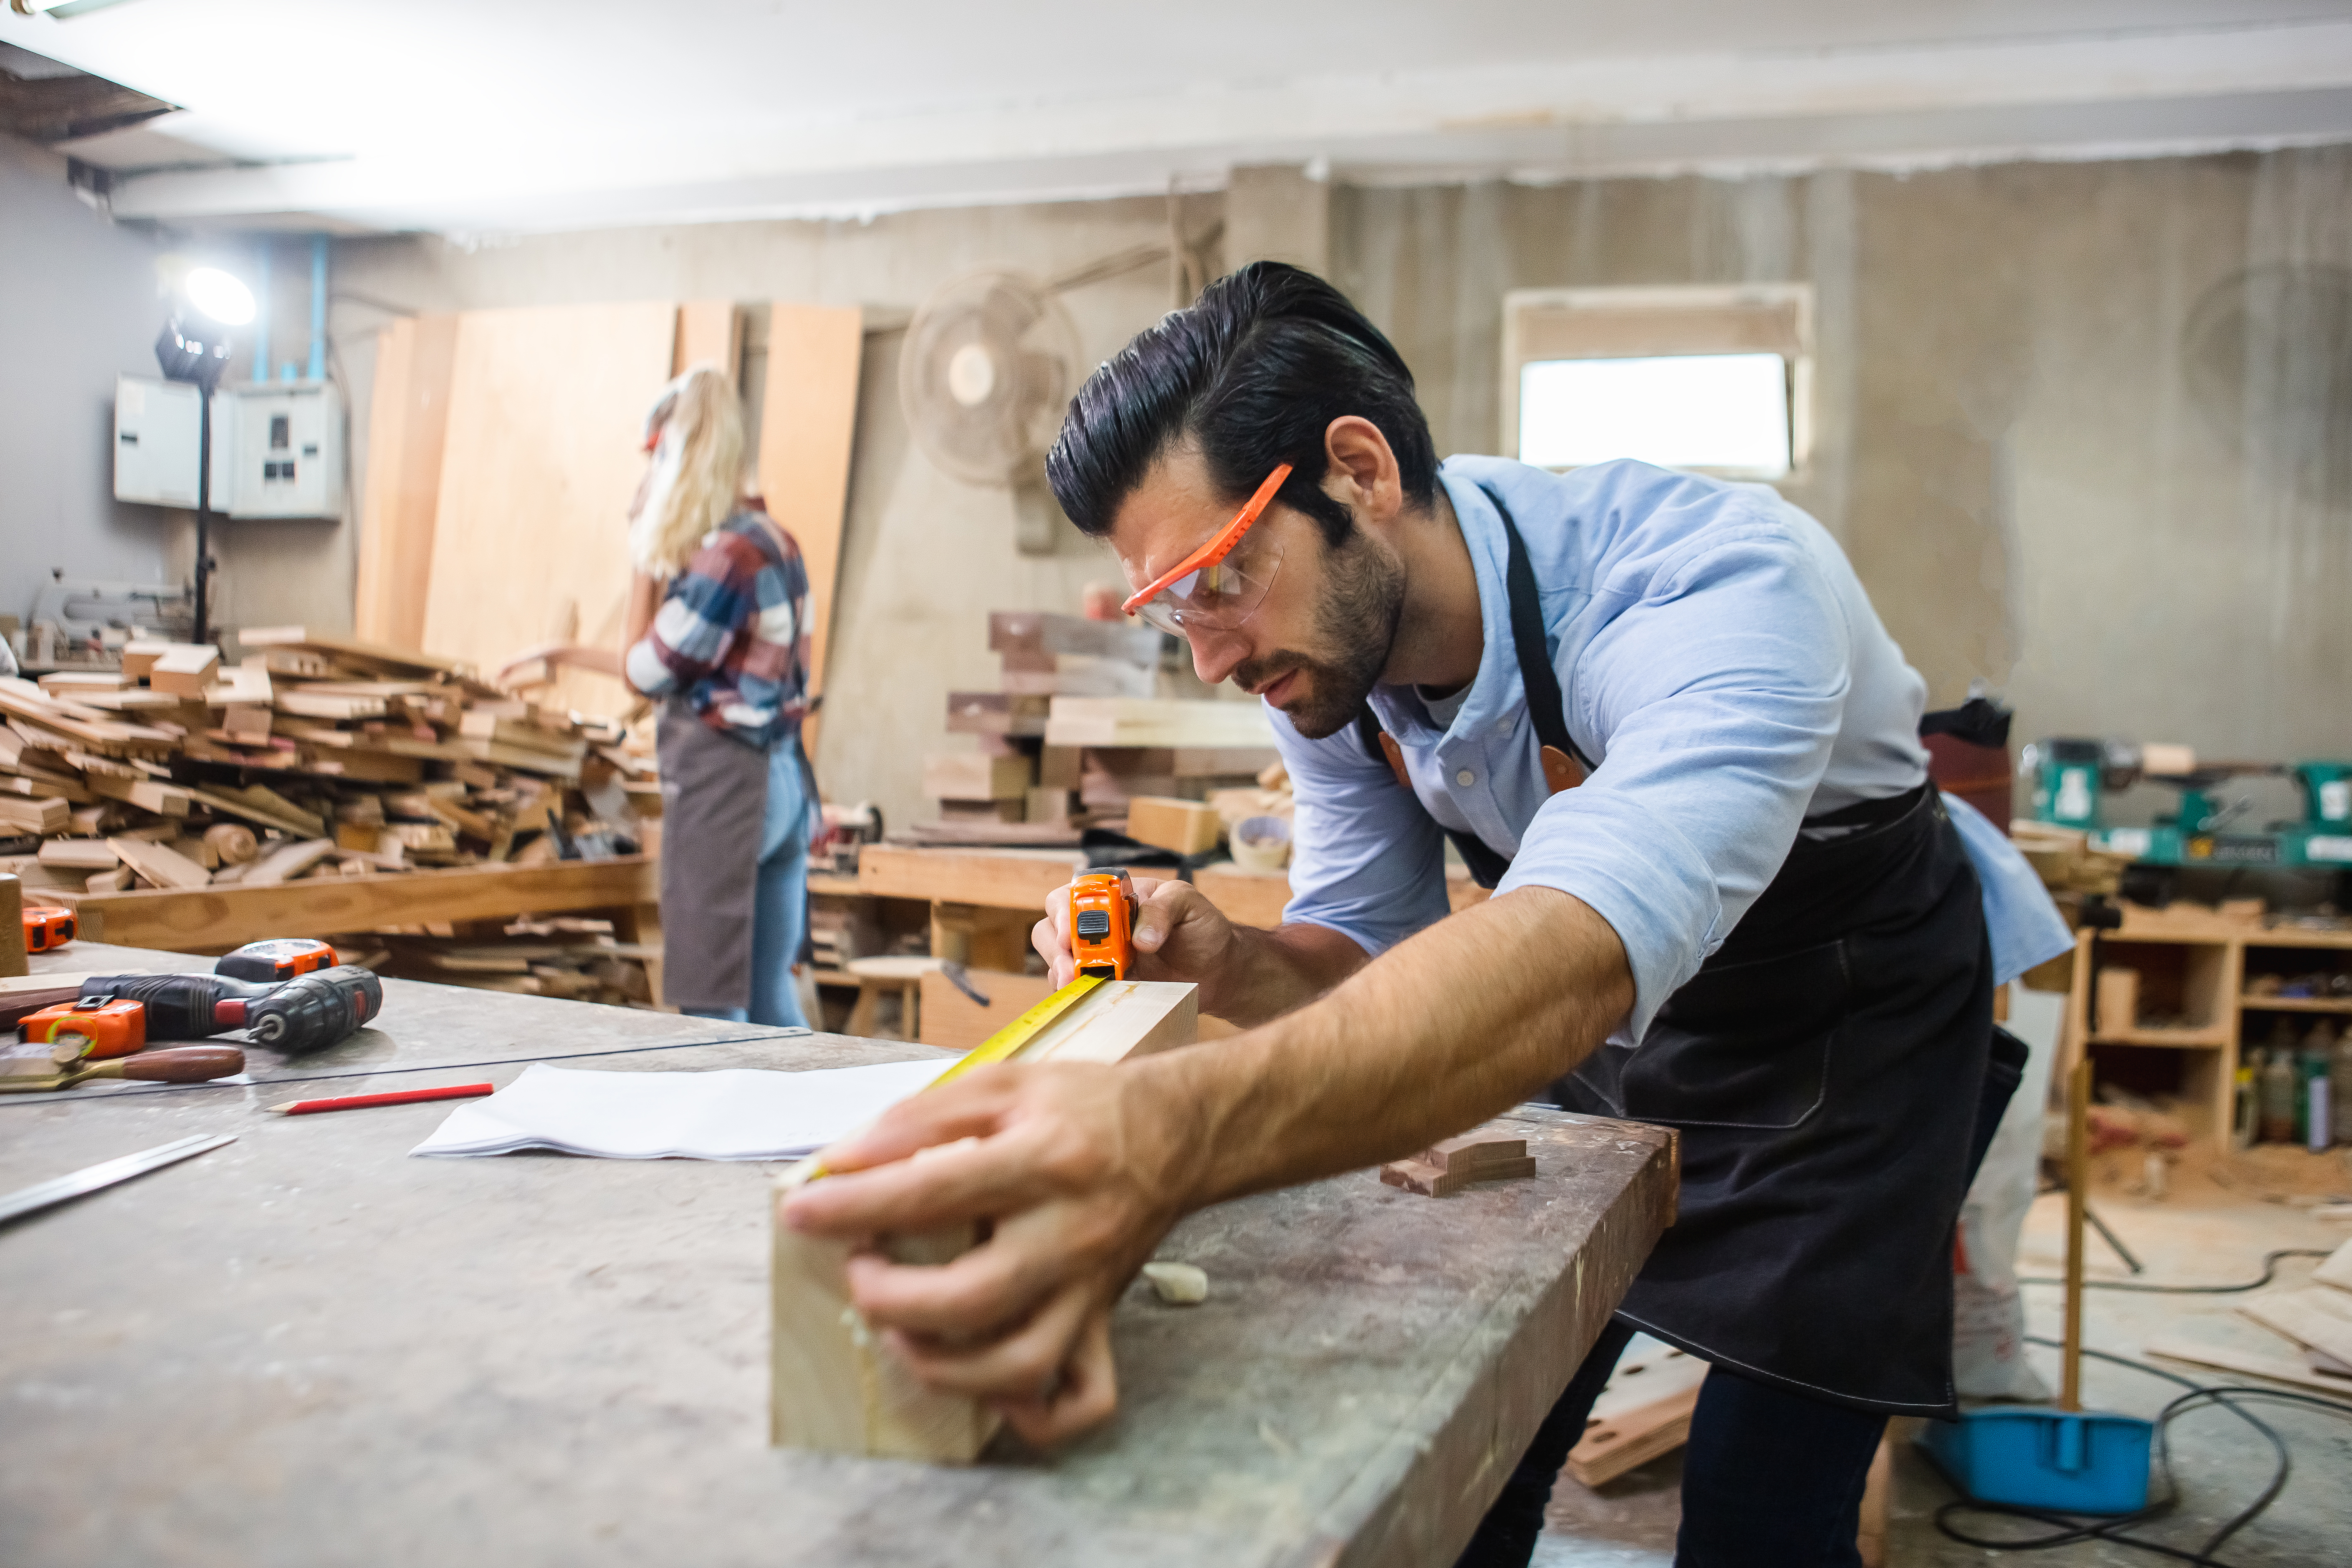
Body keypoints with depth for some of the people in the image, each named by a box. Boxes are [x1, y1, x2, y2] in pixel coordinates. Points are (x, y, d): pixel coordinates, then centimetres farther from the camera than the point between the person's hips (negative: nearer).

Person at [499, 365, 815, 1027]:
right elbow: (699, 659, 16)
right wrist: (564, 653, 19)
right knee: (770, 991, 15)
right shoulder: (773, 539, 12)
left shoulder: (725, 554, -17)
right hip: (784, 779, 9)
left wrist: (644, 559, -3)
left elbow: (648, 670, -8)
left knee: (711, 1000, 1)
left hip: (722, 780, -9)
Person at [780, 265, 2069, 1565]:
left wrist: (1175, 1130, -72)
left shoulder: (1721, 589, -38)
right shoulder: (1325, 649, -15)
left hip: (1845, 1042, -5)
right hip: (1604, 1035, 5)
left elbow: (1577, 945, -56)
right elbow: (1366, 950, -5)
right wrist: (1225, 966, -30)